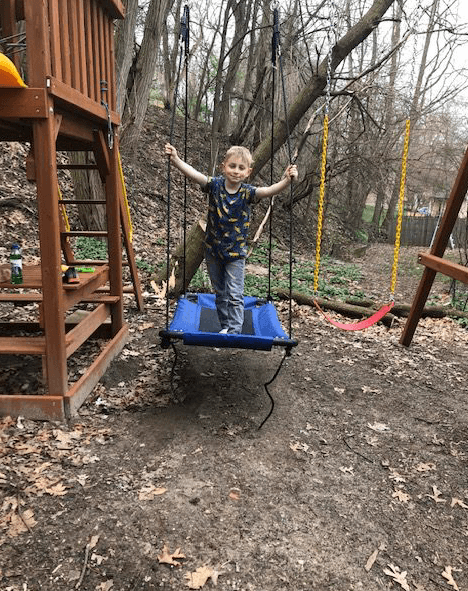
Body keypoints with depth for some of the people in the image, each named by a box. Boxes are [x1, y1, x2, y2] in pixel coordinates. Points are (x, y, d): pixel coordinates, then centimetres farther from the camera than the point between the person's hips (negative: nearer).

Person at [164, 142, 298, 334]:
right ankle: (225, 327, 31)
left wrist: (286, 180, -45)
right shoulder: (215, 185, -8)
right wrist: (175, 159, -32)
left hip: (236, 252, -2)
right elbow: (193, 174, -18)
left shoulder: (247, 192, -12)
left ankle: (235, 331, 9)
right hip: (213, 249, 2)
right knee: (220, 293, 16)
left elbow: (269, 190, -27)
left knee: (235, 295, -1)